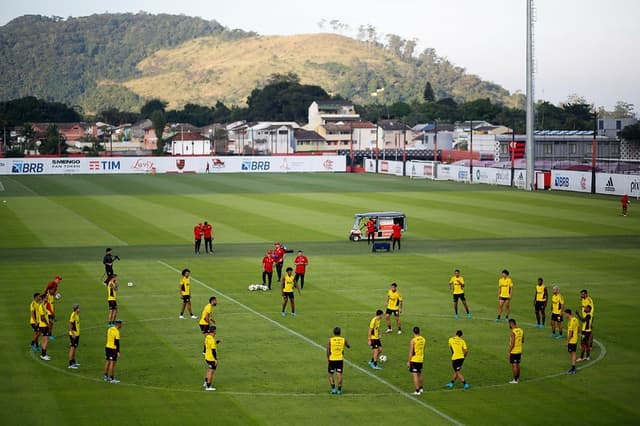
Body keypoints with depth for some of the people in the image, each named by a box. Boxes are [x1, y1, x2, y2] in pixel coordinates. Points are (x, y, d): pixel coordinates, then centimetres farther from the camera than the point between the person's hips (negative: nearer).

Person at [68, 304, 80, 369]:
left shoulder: (77, 315, 10)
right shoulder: (73, 315, -18)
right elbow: (70, 325, -21)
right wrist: (73, 334, -24)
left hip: (77, 334, 9)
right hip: (73, 334, -9)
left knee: (74, 348, 17)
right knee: (72, 348, -7)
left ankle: (73, 362, 27)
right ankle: (70, 364, -5)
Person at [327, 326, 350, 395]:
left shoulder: (330, 340, -7)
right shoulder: (343, 340, -2)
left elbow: (328, 351, -9)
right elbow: (348, 346, 18)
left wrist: (328, 360, -2)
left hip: (332, 359, -1)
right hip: (340, 359, 1)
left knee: (330, 375, 10)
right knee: (339, 374, 4)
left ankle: (333, 388, -1)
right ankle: (339, 390, 2)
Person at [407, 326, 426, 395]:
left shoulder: (413, 341, -16)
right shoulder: (423, 340, 2)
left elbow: (411, 352, -15)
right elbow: (423, 350, 11)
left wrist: (408, 361, -8)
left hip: (414, 360, -6)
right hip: (421, 360, 6)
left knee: (415, 375, -3)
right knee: (419, 374, 22)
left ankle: (417, 391, -5)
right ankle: (421, 388, 34)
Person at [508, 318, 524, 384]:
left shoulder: (512, 332, -21)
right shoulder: (521, 330, 4)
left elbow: (512, 344, -22)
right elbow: (522, 341, 12)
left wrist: (509, 352, -15)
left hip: (513, 351, -8)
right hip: (519, 351, 8)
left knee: (514, 365, -1)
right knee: (517, 364, 17)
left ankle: (515, 380, 3)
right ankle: (518, 378, 25)